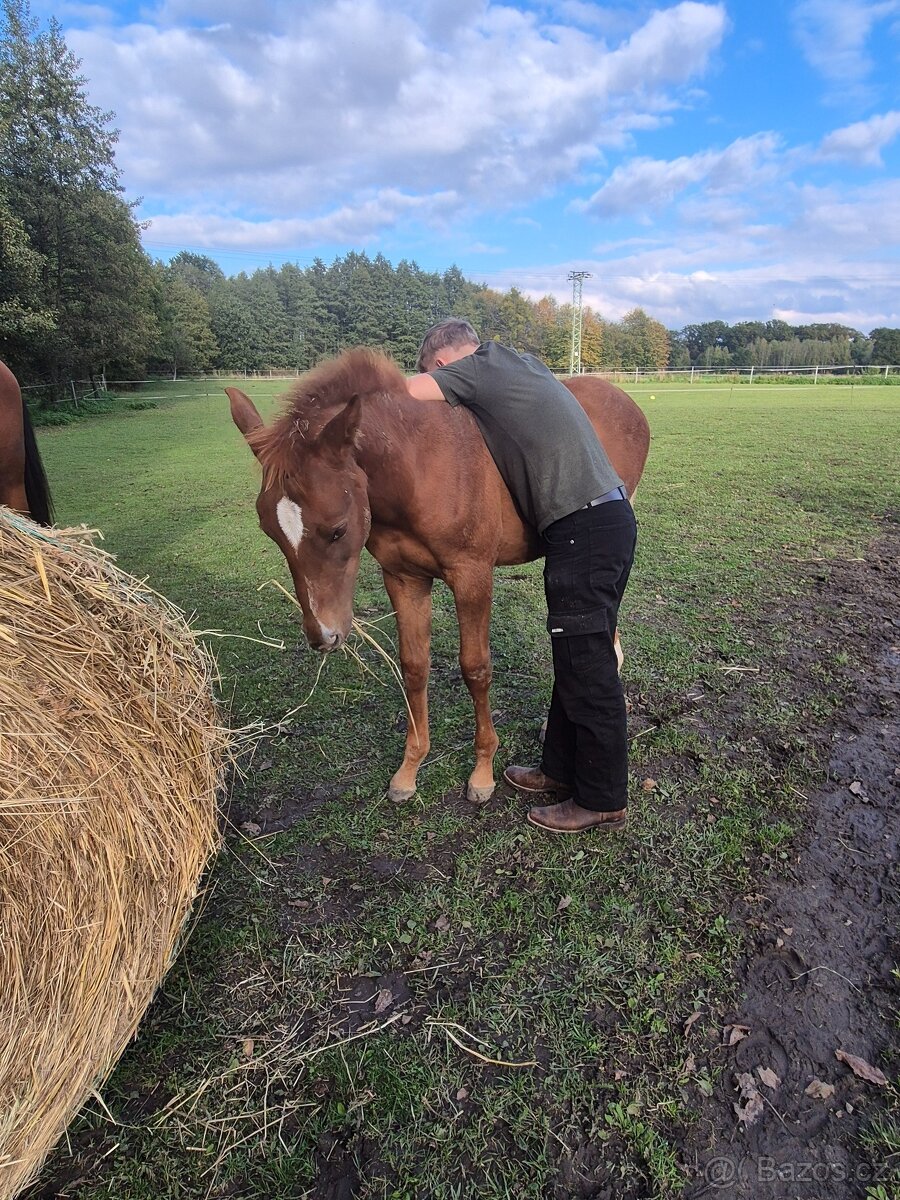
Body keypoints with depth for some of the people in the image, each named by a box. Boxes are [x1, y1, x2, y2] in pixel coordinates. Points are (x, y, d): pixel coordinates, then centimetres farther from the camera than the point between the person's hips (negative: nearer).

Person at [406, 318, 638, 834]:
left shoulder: (482, 367, -4)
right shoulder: (522, 363, 20)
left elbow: (403, 392, -6)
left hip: (583, 533, -10)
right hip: (609, 520, 10)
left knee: (588, 667, 0)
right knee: (574, 657, 17)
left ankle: (602, 801, 15)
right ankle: (562, 769, 32)